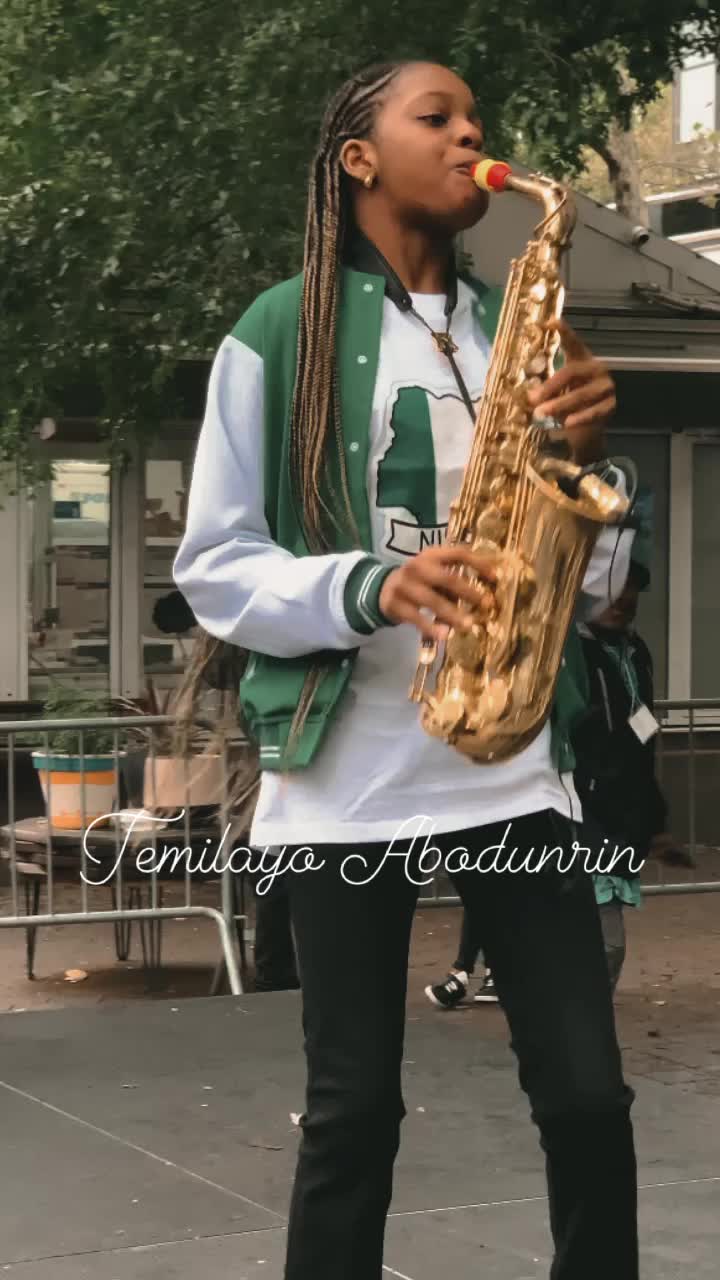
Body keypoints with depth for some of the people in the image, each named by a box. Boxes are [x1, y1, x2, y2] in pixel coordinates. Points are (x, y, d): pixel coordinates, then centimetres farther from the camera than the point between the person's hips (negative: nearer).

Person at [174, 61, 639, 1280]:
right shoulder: (282, 334, 1)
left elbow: (592, 578, 12)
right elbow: (213, 568, -1)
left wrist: (588, 451, -7)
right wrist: (366, 587, -18)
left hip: (512, 760, 3)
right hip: (347, 769, -3)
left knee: (587, 1094, -2)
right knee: (353, 1105, 3)